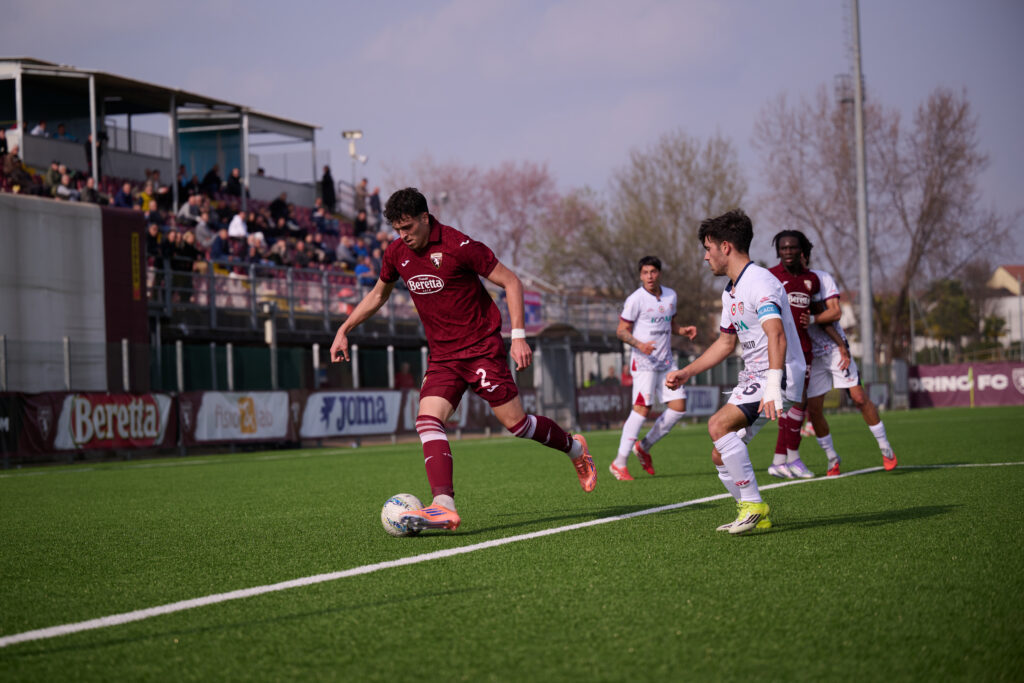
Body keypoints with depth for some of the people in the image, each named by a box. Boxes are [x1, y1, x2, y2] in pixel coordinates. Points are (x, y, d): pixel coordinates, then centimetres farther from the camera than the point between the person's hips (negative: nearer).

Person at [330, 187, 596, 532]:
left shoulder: (459, 246, -16)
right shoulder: (397, 252, 2)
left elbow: (511, 282, -10)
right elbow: (378, 294, 23)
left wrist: (519, 336, -16)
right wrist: (344, 329, 17)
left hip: (482, 348, -5)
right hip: (442, 356, 5)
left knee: (515, 422, -4)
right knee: (428, 421, -17)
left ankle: (574, 448, 25)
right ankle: (444, 506, -28)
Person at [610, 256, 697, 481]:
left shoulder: (670, 296, 10)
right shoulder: (635, 299, -8)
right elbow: (622, 331, -7)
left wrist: (683, 330, 2)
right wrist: (640, 344, -24)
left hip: (667, 361, 6)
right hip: (643, 361, -6)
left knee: (678, 407, -2)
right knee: (642, 408, -15)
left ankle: (644, 446, 15)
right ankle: (619, 463, -10)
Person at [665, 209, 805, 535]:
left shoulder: (760, 282, -18)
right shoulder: (731, 292, 15)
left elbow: (776, 335, -32)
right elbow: (727, 342, 29)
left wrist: (773, 387, -43)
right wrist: (687, 373, 26)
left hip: (778, 375, -10)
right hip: (752, 377, 10)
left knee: (719, 425, -26)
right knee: (721, 456, 6)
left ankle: (753, 504, -19)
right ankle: (755, 516, 18)